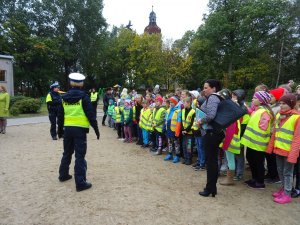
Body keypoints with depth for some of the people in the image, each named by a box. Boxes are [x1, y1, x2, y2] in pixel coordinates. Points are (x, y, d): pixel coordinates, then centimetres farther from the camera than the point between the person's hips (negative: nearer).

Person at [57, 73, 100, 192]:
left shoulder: (64, 97, 7)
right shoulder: (83, 96, -8)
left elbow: (60, 116, 11)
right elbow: (91, 114, -11)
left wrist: (60, 130, 21)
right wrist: (96, 129, -4)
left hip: (68, 129, 5)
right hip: (80, 129, -5)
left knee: (67, 153, 22)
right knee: (80, 156, -3)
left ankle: (63, 175, 36)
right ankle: (80, 183, -2)